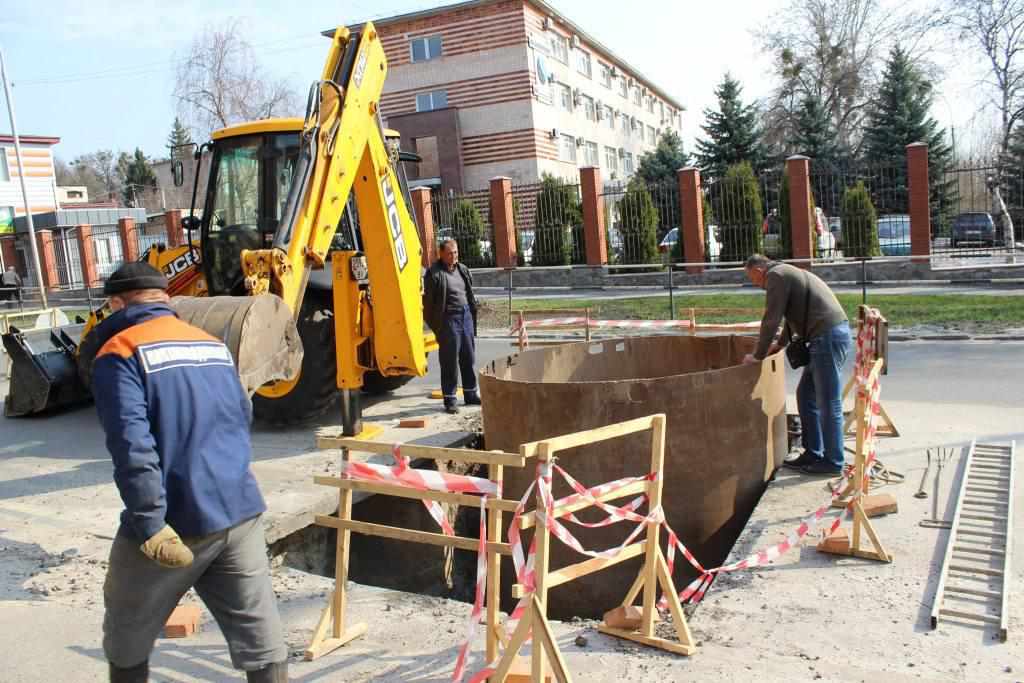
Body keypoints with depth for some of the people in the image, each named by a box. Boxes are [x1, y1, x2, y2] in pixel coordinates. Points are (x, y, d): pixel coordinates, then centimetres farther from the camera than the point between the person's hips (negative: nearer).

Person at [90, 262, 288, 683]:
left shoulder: (119, 353, -7)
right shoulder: (214, 344, 14)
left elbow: (131, 445, -20)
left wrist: (151, 525, -20)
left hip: (177, 520, -5)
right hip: (240, 511, 5)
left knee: (127, 641, 20)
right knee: (260, 636, 8)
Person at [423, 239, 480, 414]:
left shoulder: (463, 270, 13)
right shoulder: (434, 273, -8)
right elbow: (429, 301, -8)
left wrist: (473, 313, 14)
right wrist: (435, 325, -10)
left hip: (466, 316, 6)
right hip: (449, 319, -6)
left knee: (469, 358, 13)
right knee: (450, 361, -1)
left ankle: (471, 394, 25)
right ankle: (450, 399, 8)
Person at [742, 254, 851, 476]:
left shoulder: (776, 276, -8)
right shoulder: (787, 273, 22)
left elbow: (771, 320, -11)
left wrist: (757, 356, -3)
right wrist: (780, 343, 34)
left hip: (829, 338, -10)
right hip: (831, 335, 10)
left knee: (828, 404, -2)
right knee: (806, 395, 16)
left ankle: (832, 462, 7)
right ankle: (812, 453, 23)